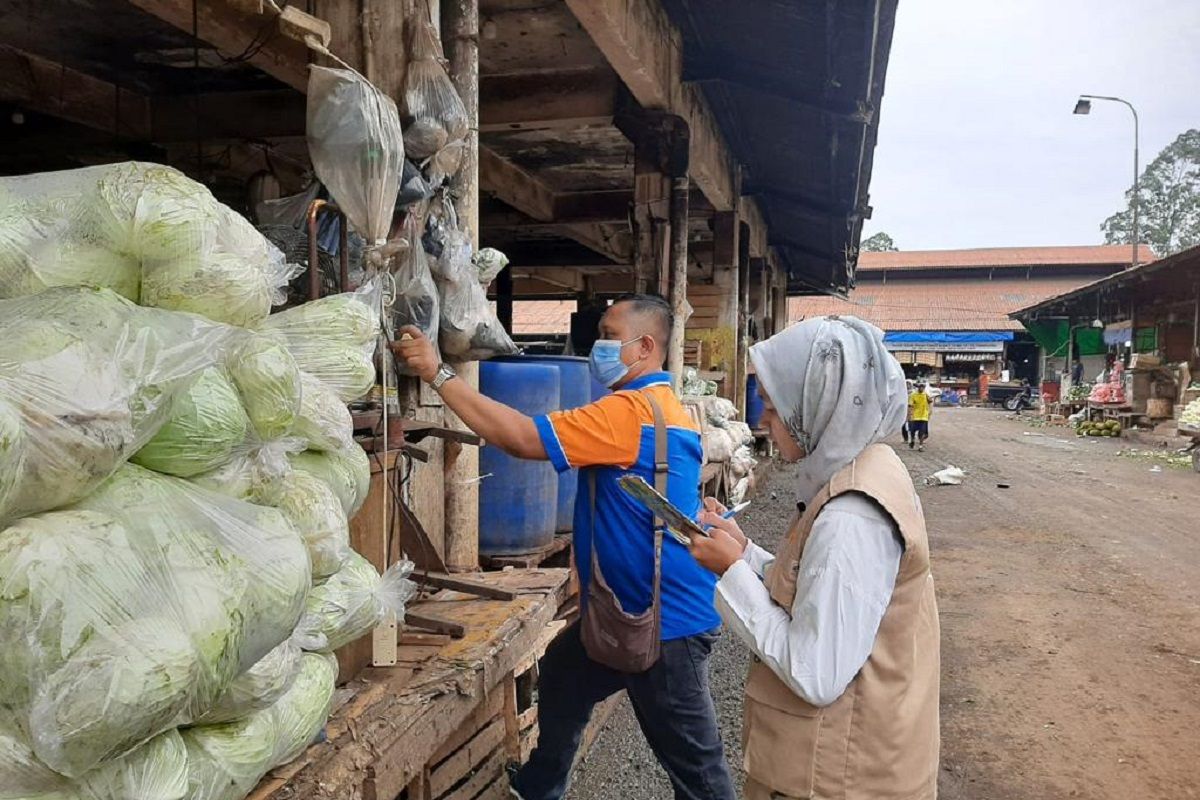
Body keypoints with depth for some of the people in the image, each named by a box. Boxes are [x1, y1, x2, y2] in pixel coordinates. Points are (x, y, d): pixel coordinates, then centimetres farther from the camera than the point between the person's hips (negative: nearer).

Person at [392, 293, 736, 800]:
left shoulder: (631, 411, -23)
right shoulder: (664, 408, 11)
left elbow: (521, 438, -26)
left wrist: (437, 374, -19)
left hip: (666, 619, -11)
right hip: (629, 608, 11)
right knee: (561, 676, 26)